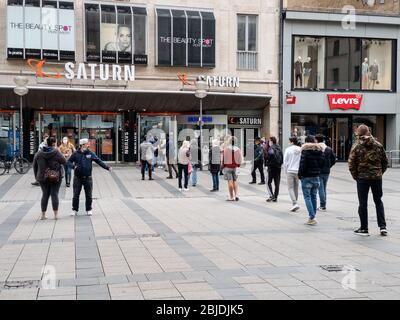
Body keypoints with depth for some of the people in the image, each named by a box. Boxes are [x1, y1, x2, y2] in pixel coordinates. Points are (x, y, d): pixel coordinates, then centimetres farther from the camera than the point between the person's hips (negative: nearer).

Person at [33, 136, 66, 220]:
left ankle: (43, 215, 11)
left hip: (43, 178, 3)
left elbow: (35, 166, 10)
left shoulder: (38, 154, 5)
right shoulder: (56, 152, -9)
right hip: (55, 177, -3)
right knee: (54, 194, 2)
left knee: (45, 195, 11)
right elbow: (64, 161, -4)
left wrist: (37, 176, 18)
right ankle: (56, 214, 2)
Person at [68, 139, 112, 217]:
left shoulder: (91, 154, 2)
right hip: (78, 177, -1)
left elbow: (99, 161, 3)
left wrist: (107, 167, -3)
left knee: (89, 195, 5)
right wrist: (73, 165, -14)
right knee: (76, 195, 3)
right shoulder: (76, 154, 0)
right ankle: (75, 210, 14)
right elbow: (69, 161, 6)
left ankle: (89, 210, 17)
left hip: (88, 178, 1)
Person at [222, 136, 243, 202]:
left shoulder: (226, 149, -9)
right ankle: (236, 195, 5)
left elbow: (223, 159, -6)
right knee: (235, 181, 13)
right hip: (235, 167, 3)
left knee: (230, 181, -2)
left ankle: (231, 197, -3)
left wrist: (222, 166, 6)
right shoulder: (238, 150, -1)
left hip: (228, 167, -3)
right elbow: (240, 160, 4)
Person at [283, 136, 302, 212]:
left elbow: (285, 161, -4)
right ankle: (295, 203, 20)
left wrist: (286, 170, 10)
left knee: (290, 188, 0)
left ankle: (295, 203, -15)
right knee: (296, 188, 14)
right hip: (298, 171, 3)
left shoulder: (288, 150, -6)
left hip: (290, 171, -3)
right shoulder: (301, 150, 0)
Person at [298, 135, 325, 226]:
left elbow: (302, 164, -14)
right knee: (314, 196, 14)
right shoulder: (320, 150, 6)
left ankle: (312, 217, -11)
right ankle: (313, 216, 18)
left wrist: (300, 175, -4)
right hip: (316, 177, 6)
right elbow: (322, 163, 7)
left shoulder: (305, 151, -12)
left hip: (307, 177, -6)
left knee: (307, 197, -2)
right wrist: (317, 171, 14)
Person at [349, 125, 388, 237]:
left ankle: (364, 229, 10)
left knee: (363, 203, 6)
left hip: (362, 178, -3)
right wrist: (380, 173, 14)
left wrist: (355, 176, 3)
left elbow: (351, 164, -9)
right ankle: (382, 227, 10)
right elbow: (385, 161, 7)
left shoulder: (356, 146, -6)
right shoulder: (378, 145, 3)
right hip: (377, 177, 3)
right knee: (378, 202, 15)